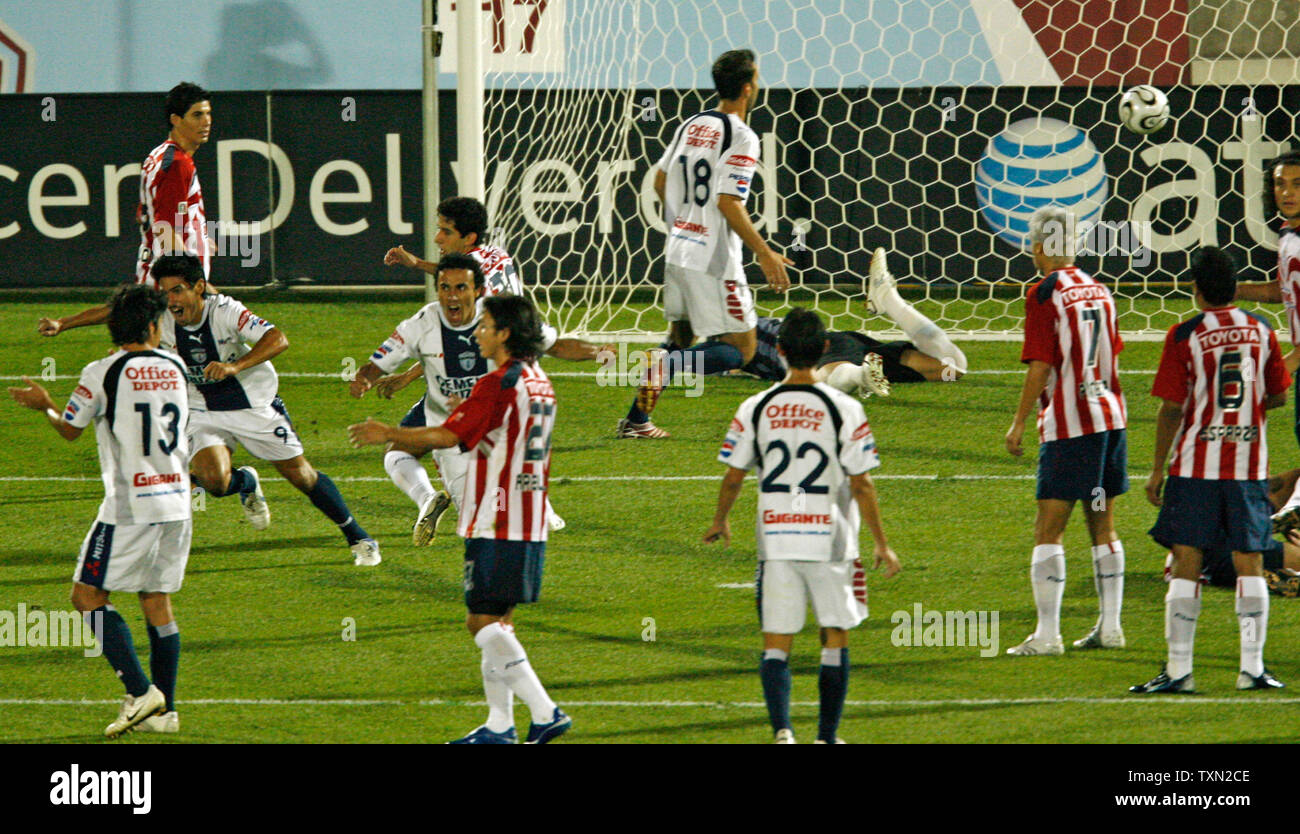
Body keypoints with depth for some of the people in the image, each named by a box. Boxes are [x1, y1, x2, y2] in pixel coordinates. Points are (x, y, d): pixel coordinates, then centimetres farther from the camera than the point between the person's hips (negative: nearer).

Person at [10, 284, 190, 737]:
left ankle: (140, 691, -12)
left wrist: (45, 405, 25)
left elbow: (70, 429, 5)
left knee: (88, 594, 1)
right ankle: (165, 710, 9)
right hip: (176, 503, 6)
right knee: (157, 599, 12)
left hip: (129, 505, -6)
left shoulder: (102, 373, -8)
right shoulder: (174, 368, 6)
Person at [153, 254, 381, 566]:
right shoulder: (163, 323, -10)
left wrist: (234, 367, -46)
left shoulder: (225, 311, -23)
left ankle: (358, 539, 21)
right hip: (205, 414, 3)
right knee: (214, 482, -23)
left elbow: (277, 339, -34)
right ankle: (247, 483, 15)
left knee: (300, 475, 4)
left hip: (256, 407, -3)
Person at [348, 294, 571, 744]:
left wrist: (388, 434, -3)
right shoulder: (539, 383, 13)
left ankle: (545, 711, -17)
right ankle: (499, 725, 13)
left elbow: (448, 436, -14)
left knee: (484, 621, -9)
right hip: (531, 526, 9)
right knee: (496, 623, 13)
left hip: (496, 526, -9)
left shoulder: (498, 385, -15)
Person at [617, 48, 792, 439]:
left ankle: (636, 419, 14)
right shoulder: (740, 137, -14)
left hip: (678, 250, 8)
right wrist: (764, 253, -14)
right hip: (713, 260, -8)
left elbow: (660, 182, 17)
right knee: (740, 349, -2)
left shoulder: (691, 125, 9)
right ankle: (667, 364, -24)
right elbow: (728, 203, -20)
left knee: (681, 336, 22)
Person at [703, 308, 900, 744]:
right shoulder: (844, 410, -8)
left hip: (775, 541, 1)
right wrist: (881, 545, 3)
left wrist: (720, 522, 23)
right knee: (835, 639, 13)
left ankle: (781, 729, -15)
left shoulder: (754, 409, -2)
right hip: (829, 541, -1)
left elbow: (732, 478, 4)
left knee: (776, 645, 4)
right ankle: (827, 737, 13)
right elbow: (861, 485, -6)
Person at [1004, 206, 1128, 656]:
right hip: (1110, 416, 7)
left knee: (1048, 530, -4)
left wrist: (1018, 423, -6)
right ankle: (1109, 627, 17)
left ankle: (1047, 634, -8)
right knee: (1103, 525, 15)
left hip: (1068, 424, -7)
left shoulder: (1044, 294, -10)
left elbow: (1040, 366, -13)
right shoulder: (1097, 290, 9)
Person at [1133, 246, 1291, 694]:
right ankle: (1252, 666, 0)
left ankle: (1179, 669, -4)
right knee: (1250, 564, 5)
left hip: (1196, 467, -3)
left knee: (1186, 565, -1)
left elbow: (1171, 408, -7)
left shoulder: (1185, 336, -8)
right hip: (1250, 466, 3)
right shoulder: (1261, 332, 3)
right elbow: (1278, 395, 12)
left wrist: (1158, 469, 0)